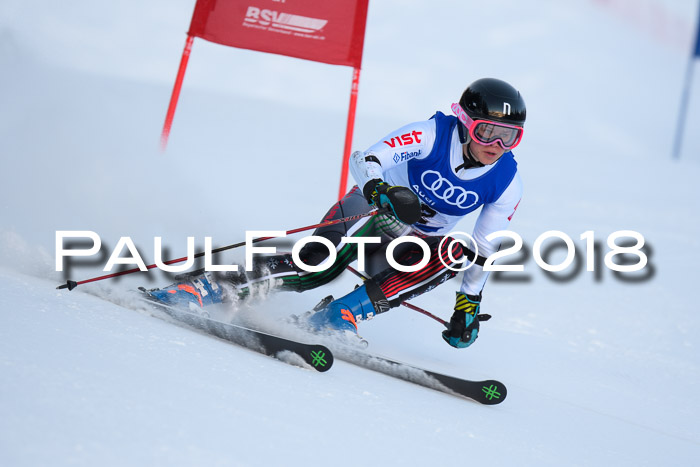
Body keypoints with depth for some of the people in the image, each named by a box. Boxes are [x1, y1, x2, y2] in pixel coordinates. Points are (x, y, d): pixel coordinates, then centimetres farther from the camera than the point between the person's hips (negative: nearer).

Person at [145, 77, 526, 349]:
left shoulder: (507, 183, -12)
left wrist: (469, 306, 1)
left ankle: (340, 315, -32)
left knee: (453, 254, -30)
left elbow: (485, 249, 2)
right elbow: (364, 161, -31)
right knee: (321, 265, -31)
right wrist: (384, 192, -52)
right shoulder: (433, 135, -22)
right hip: (374, 210, -4)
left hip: (413, 243, 4)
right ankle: (204, 289, -29)